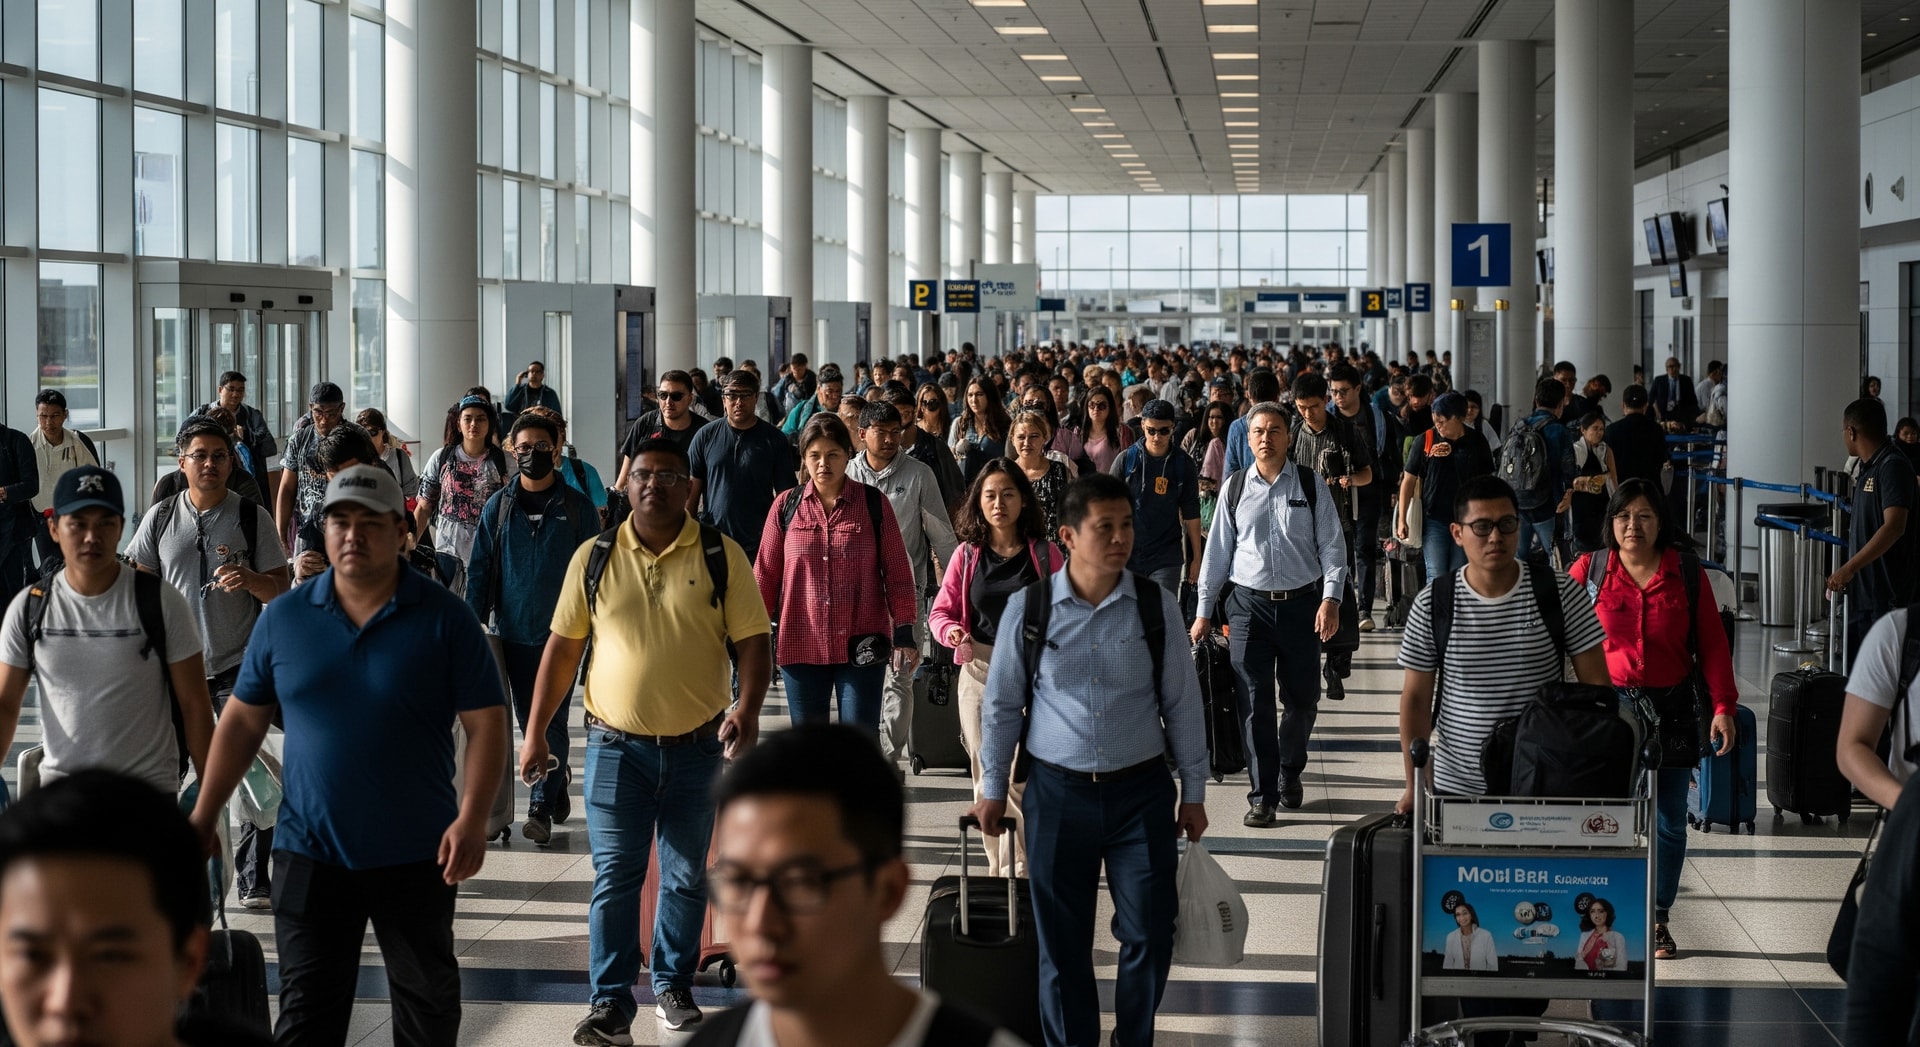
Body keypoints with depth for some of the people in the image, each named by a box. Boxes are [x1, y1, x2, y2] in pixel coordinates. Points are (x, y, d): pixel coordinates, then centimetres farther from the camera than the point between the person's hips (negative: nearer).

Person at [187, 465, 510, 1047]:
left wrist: (472, 819, -19)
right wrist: (204, 816, 5)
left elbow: (485, 724, -8)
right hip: (309, 852, 2)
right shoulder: (283, 619, 3)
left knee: (428, 999, 12)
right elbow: (243, 720, 10)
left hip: (416, 855, -2)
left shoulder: (444, 619, -6)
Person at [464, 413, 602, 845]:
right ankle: (557, 782, 27)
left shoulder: (576, 507, 1)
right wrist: (474, 622, 0)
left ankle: (541, 806, -5)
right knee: (529, 722, 9)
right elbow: (479, 569, 8)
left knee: (551, 722, -6)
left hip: (560, 631, -2)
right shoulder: (498, 507, 5)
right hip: (513, 631, 3)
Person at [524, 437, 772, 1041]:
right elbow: (563, 647, 6)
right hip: (616, 745, 0)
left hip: (697, 747, 0)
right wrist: (535, 733, 4)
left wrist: (747, 709, -19)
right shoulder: (594, 558, 2)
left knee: (686, 878, 12)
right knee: (613, 878, -2)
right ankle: (611, 1006, 1)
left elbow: (752, 640, -2)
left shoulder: (722, 557, -2)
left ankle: (673, 986, 28)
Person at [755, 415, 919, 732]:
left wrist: (904, 634, -3)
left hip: (862, 648, -2)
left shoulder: (874, 504, 1)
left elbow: (897, 572, 2)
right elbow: (765, 575, 8)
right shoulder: (786, 506, 5)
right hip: (801, 645, 2)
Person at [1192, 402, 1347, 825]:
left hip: (1301, 602, 0)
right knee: (1254, 701, -4)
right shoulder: (1235, 488, 5)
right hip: (1248, 603, 0)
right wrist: (1204, 611, 8)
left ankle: (1289, 774, 34)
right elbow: (1217, 551, 9)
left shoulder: (1310, 485, 1)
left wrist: (1331, 599, -12)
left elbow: (1332, 545, 1)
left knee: (1302, 698, 9)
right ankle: (1262, 795, 2)